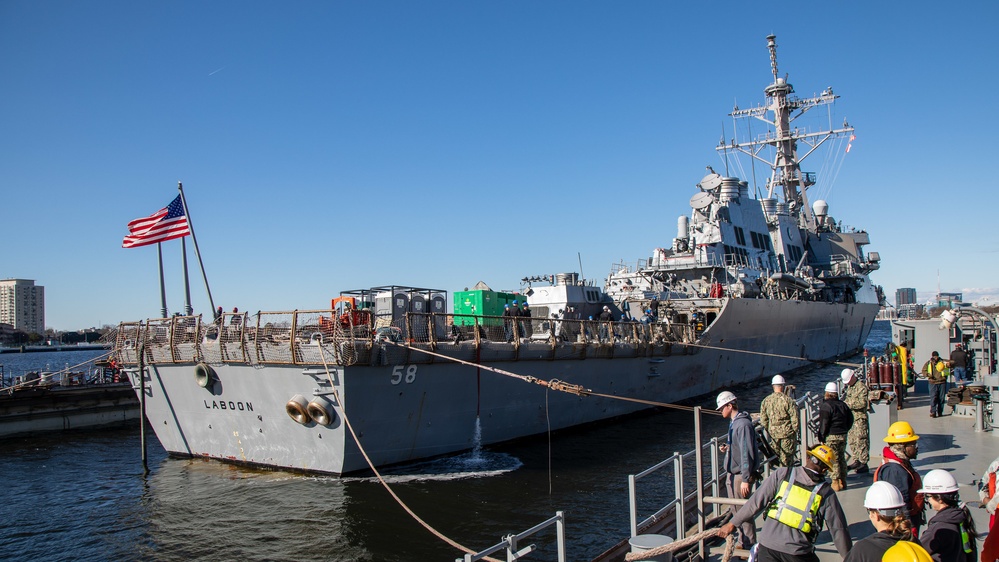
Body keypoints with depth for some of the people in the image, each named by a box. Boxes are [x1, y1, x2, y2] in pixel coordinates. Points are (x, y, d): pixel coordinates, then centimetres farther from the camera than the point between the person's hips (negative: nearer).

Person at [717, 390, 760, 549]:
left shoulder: (743, 424, -19)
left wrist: (745, 479, -22)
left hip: (740, 475, -10)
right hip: (732, 474, 10)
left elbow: (747, 452, -22)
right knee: (736, 510, 17)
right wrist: (728, 448, 5)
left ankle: (749, 545, 9)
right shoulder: (734, 422, 12)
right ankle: (744, 541, 29)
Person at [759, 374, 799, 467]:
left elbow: (763, 420, 2)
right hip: (787, 433, -4)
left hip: (773, 434, 4)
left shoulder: (765, 401, -2)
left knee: (777, 457, 16)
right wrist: (795, 431, 1)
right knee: (786, 456, 6)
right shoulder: (788, 400, -15)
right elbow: (795, 419, -14)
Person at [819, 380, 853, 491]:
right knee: (841, 458, 14)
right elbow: (850, 419, 16)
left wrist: (821, 437, -8)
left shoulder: (826, 406, -13)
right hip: (843, 436, 7)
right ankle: (843, 482, 19)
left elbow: (824, 423, -15)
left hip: (831, 436, -7)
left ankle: (835, 483, -3)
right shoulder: (843, 405, 10)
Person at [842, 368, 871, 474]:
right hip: (851, 417, 9)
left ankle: (863, 464, -4)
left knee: (861, 441, -7)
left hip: (860, 418, -9)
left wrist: (848, 404, -19)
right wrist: (844, 402, 9)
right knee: (851, 441, 12)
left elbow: (862, 403, -21)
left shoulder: (861, 387, -13)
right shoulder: (849, 387, 16)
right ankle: (856, 461, 22)